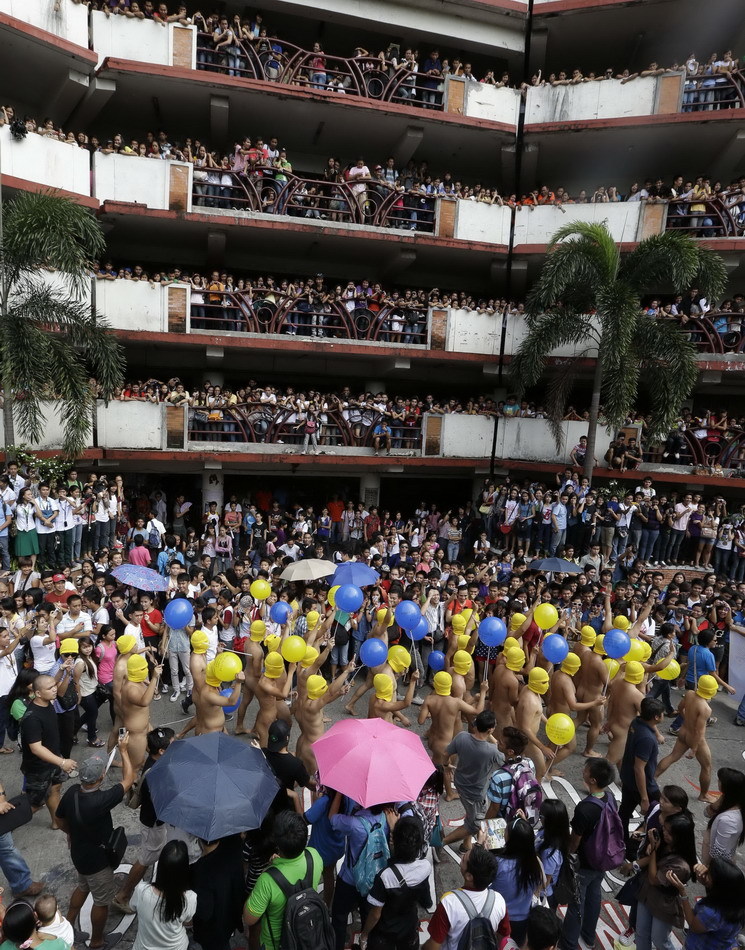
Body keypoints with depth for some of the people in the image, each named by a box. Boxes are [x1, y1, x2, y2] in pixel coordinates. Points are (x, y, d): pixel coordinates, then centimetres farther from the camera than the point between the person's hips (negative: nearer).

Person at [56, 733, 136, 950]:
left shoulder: (71, 792, -18)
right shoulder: (99, 801, -40)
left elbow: (60, 820, 1)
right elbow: (128, 780, -28)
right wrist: (123, 750, -18)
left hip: (78, 853, 7)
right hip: (97, 860, -7)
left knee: (83, 886, 34)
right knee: (102, 901, 18)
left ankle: (69, 922, 54)